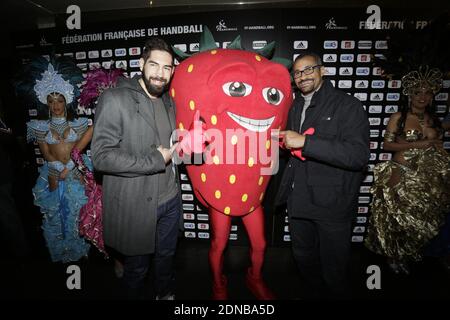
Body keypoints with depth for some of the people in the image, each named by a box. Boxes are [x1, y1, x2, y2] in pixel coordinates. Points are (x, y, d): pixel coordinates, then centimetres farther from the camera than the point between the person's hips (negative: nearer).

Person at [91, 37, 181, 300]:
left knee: (166, 257, 26)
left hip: (170, 200, 6)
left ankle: (166, 293, 53)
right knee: (137, 266, 18)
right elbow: (102, 156, -21)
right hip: (136, 205, -6)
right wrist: (156, 160, -20)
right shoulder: (115, 99, -15)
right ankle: (135, 296, 48)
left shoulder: (169, 101, 7)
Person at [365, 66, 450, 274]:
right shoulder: (398, 118, -5)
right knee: (398, 217, 3)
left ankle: (408, 256, 33)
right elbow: (387, 145, -9)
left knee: (421, 218, 11)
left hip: (427, 178, 5)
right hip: (401, 175, -4)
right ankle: (395, 257, 26)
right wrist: (417, 144, -16)